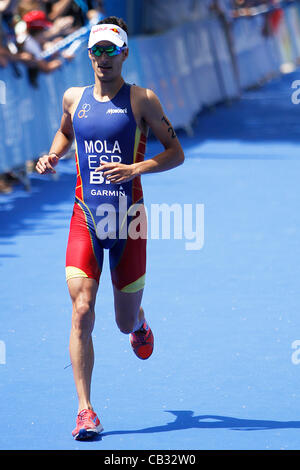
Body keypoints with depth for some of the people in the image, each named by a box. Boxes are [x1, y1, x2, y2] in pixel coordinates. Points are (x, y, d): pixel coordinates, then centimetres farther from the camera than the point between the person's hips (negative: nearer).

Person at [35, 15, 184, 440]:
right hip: (86, 219, 1)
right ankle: (85, 410, -13)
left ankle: (138, 322, 52)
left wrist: (136, 168, -17)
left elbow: (176, 153, -1)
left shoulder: (141, 100, -2)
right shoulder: (74, 98, 7)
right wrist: (52, 156, 7)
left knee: (126, 322, 11)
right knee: (82, 312, -15)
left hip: (128, 221, -1)